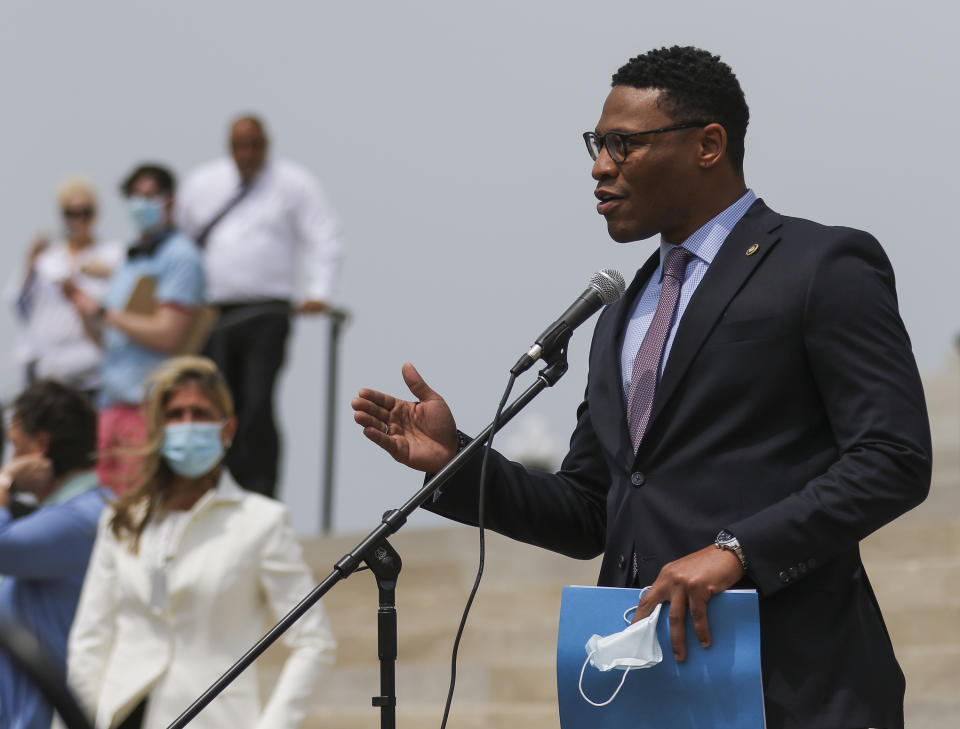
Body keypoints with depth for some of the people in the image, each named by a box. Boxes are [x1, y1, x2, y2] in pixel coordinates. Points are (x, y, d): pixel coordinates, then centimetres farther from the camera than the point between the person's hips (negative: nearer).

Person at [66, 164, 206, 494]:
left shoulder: (180, 256, -6)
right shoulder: (131, 260, 21)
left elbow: (167, 336, -16)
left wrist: (103, 312, -9)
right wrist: (83, 304, 6)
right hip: (113, 404, 9)